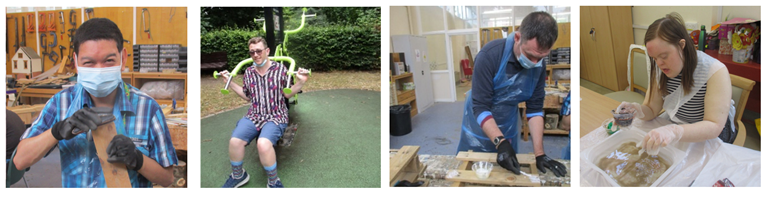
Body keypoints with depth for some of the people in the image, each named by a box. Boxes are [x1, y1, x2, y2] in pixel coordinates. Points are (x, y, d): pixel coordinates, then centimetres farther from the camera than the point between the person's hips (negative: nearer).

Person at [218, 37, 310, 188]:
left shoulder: (280, 69, 1)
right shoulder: (249, 72, 13)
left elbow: (287, 94, 4)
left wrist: (300, 82, -13)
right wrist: (230, 83, 18)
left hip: (276, 116, -4)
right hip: (253, 115, 4)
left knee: (263, 143, -34)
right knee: (235, 141, -24)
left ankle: (273, 182, -11)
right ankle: (238, 176, 5)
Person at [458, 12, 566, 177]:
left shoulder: (539, 66, -12)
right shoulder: (489, 56, -28)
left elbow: (535, 109, -8)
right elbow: (480, 107, -28)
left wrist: (539, 153, -15)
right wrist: (500, 143, -37)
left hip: (508, 133, 4)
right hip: (478, 131, -4)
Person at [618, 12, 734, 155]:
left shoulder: (715, 72, -22)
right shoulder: (661, 69, -5)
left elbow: (714, 127, -28)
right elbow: (651, 110, -3)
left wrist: (675, 132, -48)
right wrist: (638, 111, -28)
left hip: (708, 139, -6)